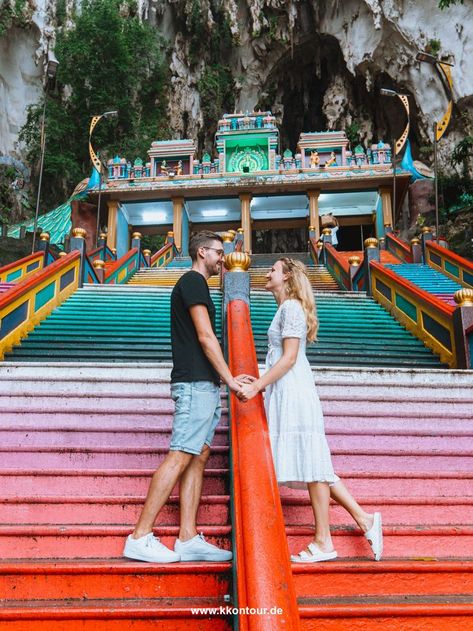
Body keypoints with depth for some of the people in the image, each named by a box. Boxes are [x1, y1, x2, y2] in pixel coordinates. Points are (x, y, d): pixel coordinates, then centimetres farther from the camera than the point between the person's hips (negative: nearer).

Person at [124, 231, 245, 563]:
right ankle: (140, 538, -5)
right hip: (195, 383, -10)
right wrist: (230, 378, -13)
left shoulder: (197, 285, 23)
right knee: (180, 457, -10)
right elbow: (205, 337, -14)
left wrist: (222, 382, 20)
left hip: (205, 386, 10)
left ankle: (188, 539, 9)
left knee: (198, 457, 6)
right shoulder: (193, 282, -6)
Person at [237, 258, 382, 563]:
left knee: (311, 463, -3)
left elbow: (289, 357, -16)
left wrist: (257, 386, -17)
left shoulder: (291, 307, -9)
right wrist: (260, 381, 14)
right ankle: (364, 518, 16)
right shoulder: (286, 309, 21)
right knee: (312, 464, 10)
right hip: (286, 394, 10)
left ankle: (323, 543, 7)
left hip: (294, 393, -10)